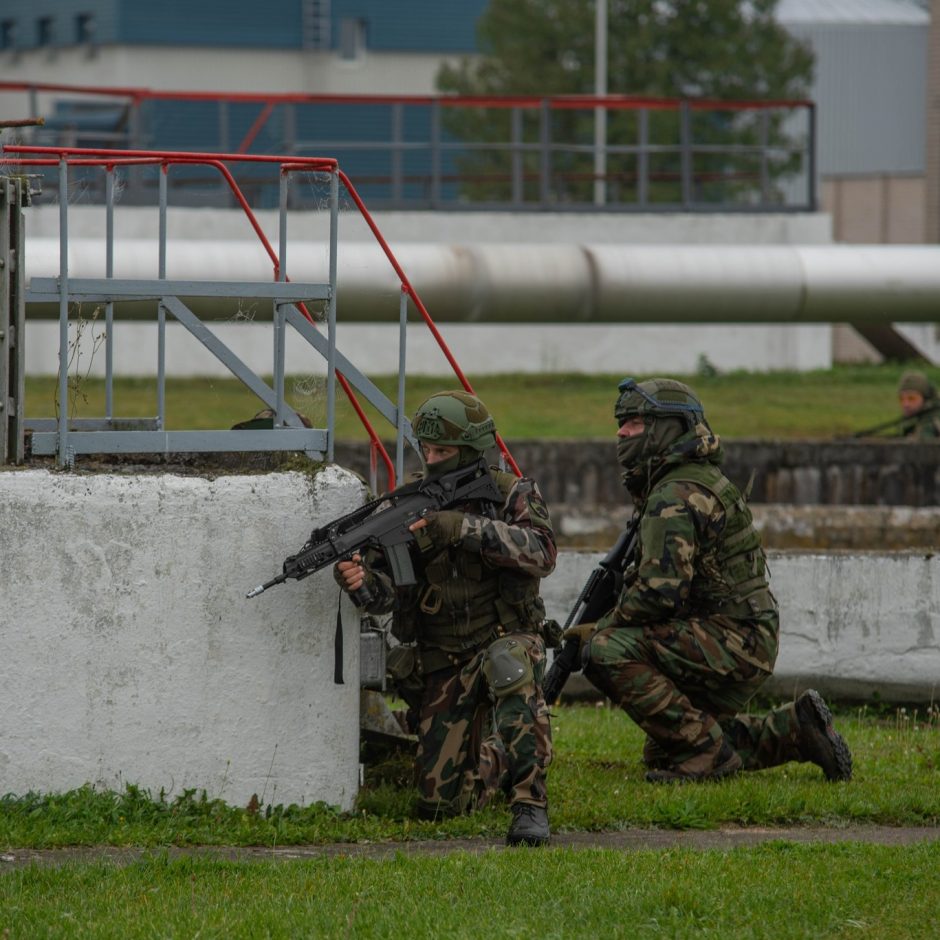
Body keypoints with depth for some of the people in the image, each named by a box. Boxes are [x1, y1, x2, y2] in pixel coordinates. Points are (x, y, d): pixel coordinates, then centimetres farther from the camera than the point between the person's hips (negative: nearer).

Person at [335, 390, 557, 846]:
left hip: (506, 639, -3)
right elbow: (388, 591, -6)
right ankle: (495, 761, 32)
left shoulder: (512, 495, -5)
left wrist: (465, 528, -35)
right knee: (440, 802, -4)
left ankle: (529, 802, -34)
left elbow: (541, 552, -25)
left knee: (508, 667, -42)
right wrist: (361, 579, -31)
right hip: (442, 665, 3)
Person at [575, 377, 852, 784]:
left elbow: (658, 593, -26)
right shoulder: (702, 479, 17)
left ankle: (705, 751, -19)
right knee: (662, 755, 20)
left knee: (607, 652, -26)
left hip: (730, 640, -11)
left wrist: (604, 626, -9)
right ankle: (794, 729, 19)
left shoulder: (675, 498, -17)